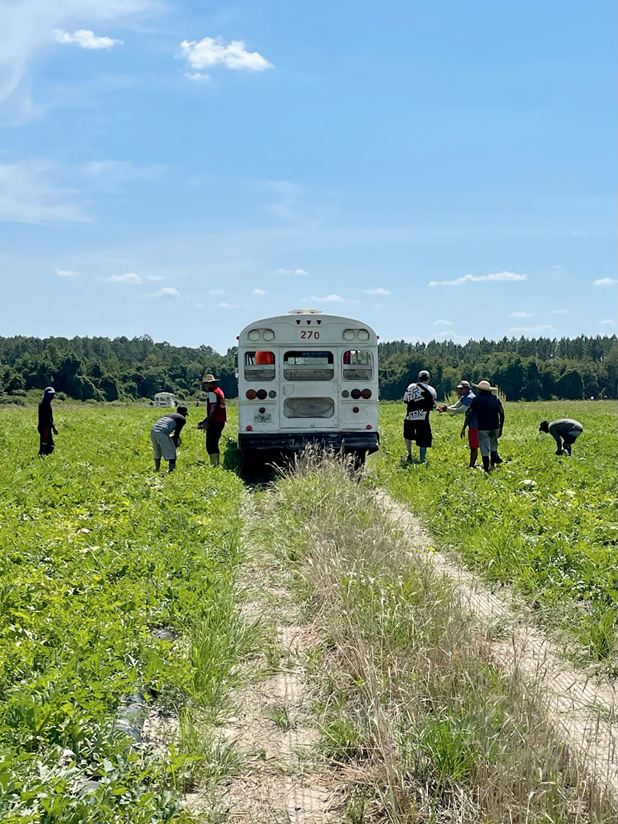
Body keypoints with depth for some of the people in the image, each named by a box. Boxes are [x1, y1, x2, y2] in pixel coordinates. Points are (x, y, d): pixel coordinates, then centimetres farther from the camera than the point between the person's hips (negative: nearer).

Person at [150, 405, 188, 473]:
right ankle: (170, 472, -9)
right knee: (172, 455, 1)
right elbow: (177, 433, 3)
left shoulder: (168, 414, 31)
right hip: (162, 434, -7)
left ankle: (156, 470, 40)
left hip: (153, 432, 8)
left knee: (157, 453, 27)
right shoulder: (182, 419, 10)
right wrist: (175, 445, 13)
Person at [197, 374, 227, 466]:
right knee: (214, 445, 16)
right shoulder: (219, 391, 18)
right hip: (220, 422, 10)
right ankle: (216, 464, 20)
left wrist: (207, 423, -17)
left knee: (210, 446, -7)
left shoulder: (212, 393, -13)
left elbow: (213, 410, -19)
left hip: (214, 423, -10)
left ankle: (214, 465, -8)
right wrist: (205, 421, 22)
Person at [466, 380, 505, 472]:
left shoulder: (477, 400, -2)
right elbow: (502, 414, 9)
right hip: (495, 427, 4)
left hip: (483, 428, -4)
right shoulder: (496, 398, 9)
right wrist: (501, 428, 15)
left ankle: (486, 469, -1)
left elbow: (468, 413, -2)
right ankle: (492, 465, 19)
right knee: (493, 446, 22)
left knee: (485, 450, -1)